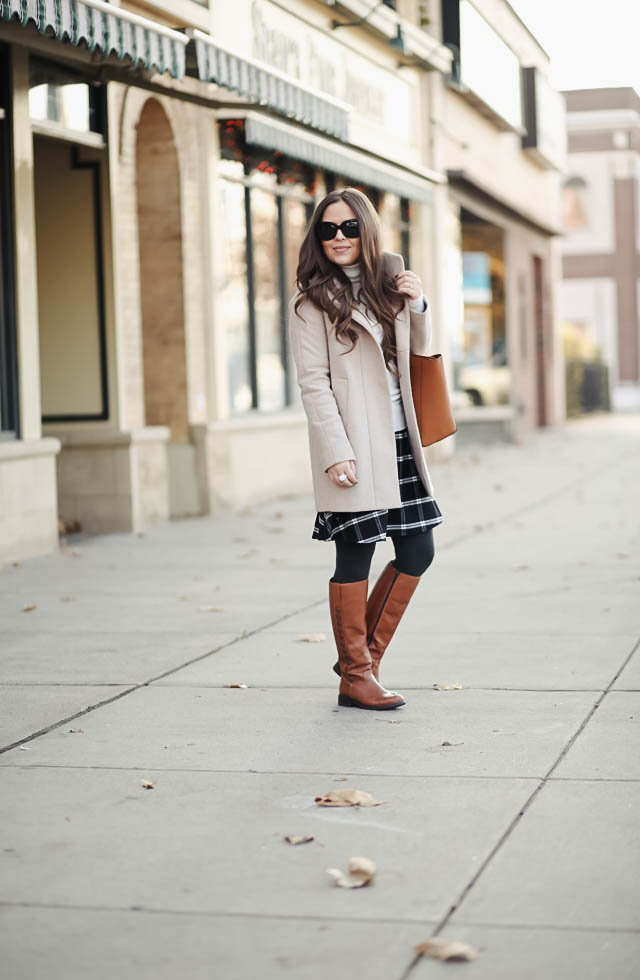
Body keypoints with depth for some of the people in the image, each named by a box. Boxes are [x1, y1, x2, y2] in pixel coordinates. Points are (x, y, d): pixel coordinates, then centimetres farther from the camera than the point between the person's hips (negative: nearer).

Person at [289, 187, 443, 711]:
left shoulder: (387, 282, 13)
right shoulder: (312, 301, -4)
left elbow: (419, 350, 23)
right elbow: (313, 382, -9)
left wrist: (418, 305, 3)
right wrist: (336, 452, -17)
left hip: (399, 440, 7)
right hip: (353, 448, -6)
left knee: (418, 551, 8)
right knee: (355, 556, -2)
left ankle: (364, 653, 22)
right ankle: (355, 676, 10)